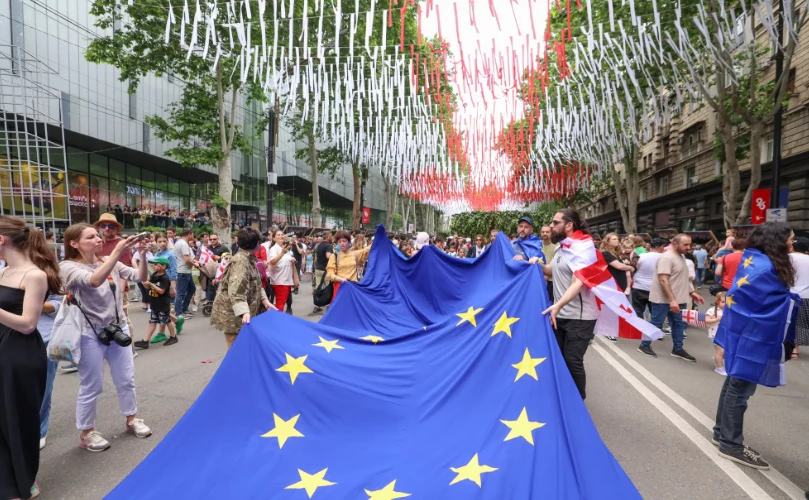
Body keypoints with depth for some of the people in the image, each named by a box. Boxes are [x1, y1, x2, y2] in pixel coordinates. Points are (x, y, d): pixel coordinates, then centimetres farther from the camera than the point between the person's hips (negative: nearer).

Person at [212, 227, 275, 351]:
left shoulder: (250, 258, 10)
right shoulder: (240, 261, -22)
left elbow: (256, 285, 16)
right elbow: (236, 290, -32)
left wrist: (265, 301, 5)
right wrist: (244, 312, -42)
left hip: (248, 311, 10)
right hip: (233, 314, -9)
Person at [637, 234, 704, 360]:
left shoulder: (681, 257, 11)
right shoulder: (667, 258, -20)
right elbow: (663, 280, -26)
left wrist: (691, 293, 14)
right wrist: (671, 300, -29)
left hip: (678, 299, 9)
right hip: (663, 299, -9)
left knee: (679, 324, 13)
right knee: (656, 323, 0)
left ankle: (678, 349, 24)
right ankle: (644, 345, 14)